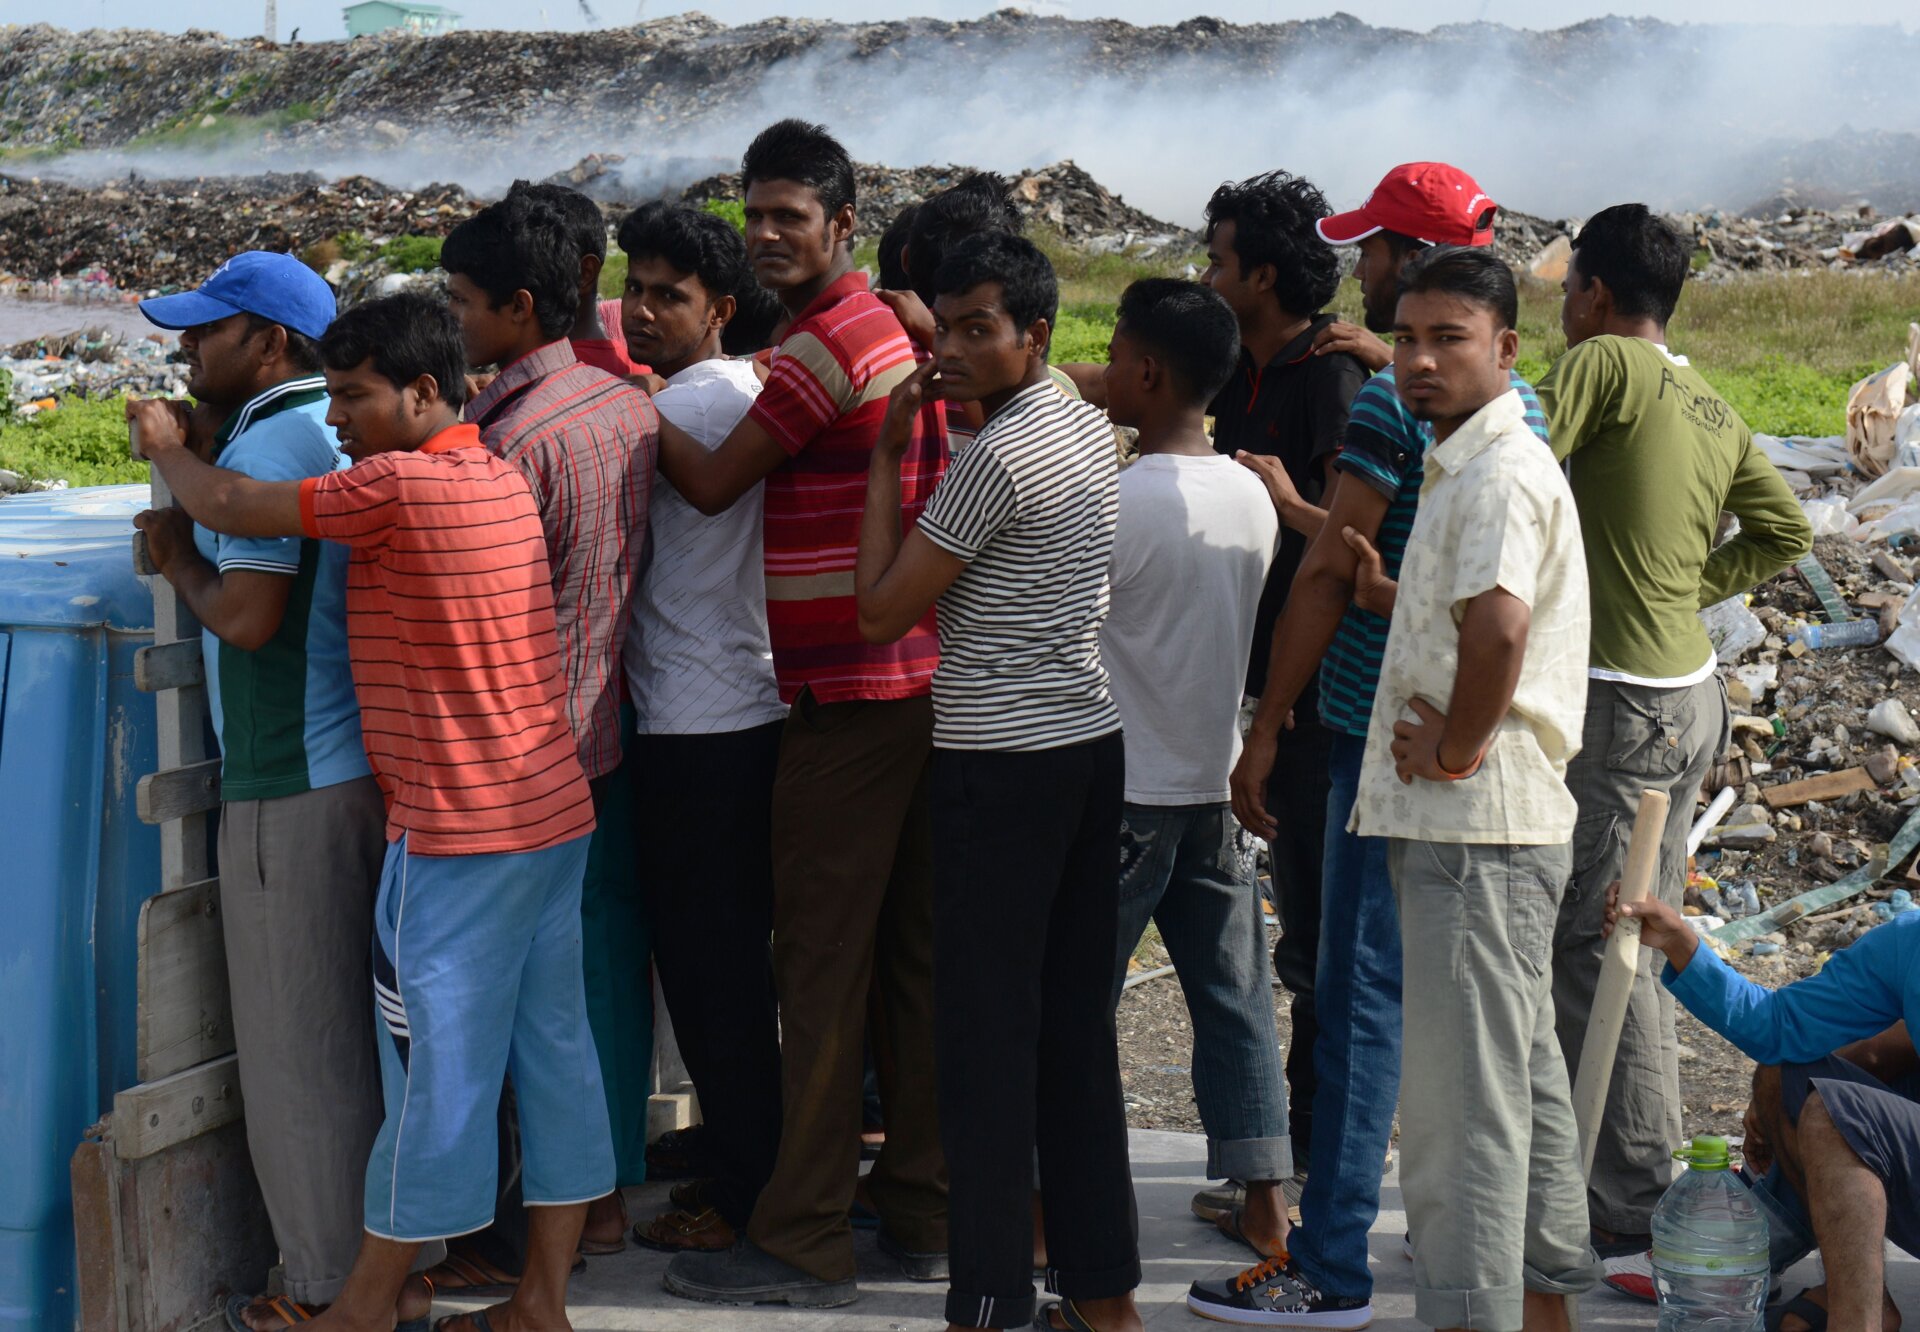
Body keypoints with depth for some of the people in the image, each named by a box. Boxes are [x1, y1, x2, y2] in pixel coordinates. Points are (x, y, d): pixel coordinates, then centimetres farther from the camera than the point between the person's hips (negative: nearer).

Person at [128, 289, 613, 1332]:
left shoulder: (400, 486, -16)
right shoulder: (502, 480, 10)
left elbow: (229, 508, -10)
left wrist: (165, 447, 9)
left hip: (459, 833, -8)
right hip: (553, 815, 9)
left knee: (436, 1069, 1)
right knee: (552, 1053, 9)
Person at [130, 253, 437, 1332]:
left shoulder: (269, 446, -15)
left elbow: (248, 615, -23)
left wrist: (178, 554, -4)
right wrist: (199, 441, 15)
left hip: (294, 786, -9)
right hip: (375, 765, 9)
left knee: (300, 1048, 1)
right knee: (367, 1030, 16)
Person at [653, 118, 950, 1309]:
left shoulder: (826, 346, -14)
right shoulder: (894, 331, 15)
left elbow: (712, 486, -9)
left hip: (850, 697, -9)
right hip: (927, 683, 9)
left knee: (824, 964, -5)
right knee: (915, 954, 12)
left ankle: (805, 1241, -1)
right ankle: (926, 1214, 19)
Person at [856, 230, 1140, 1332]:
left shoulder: (996, 456, -17)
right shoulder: (1090, 427, 11)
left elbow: (883, 610, -10)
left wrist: (888, 454, -3)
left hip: (1002, 765, -9)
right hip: (1092, 743, 9)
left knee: (989, 1031, -3)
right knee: (1079, 1022, 12)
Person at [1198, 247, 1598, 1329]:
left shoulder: (1501, 471, -15)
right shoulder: (1466, 467, 18)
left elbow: (1498, 627, -32)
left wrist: (1455, 750, -20)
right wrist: (1386, 590, 14)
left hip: (1475, 822, -11)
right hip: (1477, 826, 11)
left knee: (1461, 1092, -8)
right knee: (1521, 1077, 17)